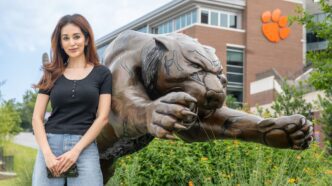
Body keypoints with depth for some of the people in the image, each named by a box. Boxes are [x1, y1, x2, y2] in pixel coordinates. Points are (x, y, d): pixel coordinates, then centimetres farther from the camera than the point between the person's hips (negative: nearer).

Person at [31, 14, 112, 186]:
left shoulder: (102, 73, 8)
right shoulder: (52, 74, 12)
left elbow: (102, 117, 1)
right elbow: (37, 117, 6)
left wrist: (76, 151, -9)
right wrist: (47, 153, -9)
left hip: (85, 147, -1)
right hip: (50, 145, 2)